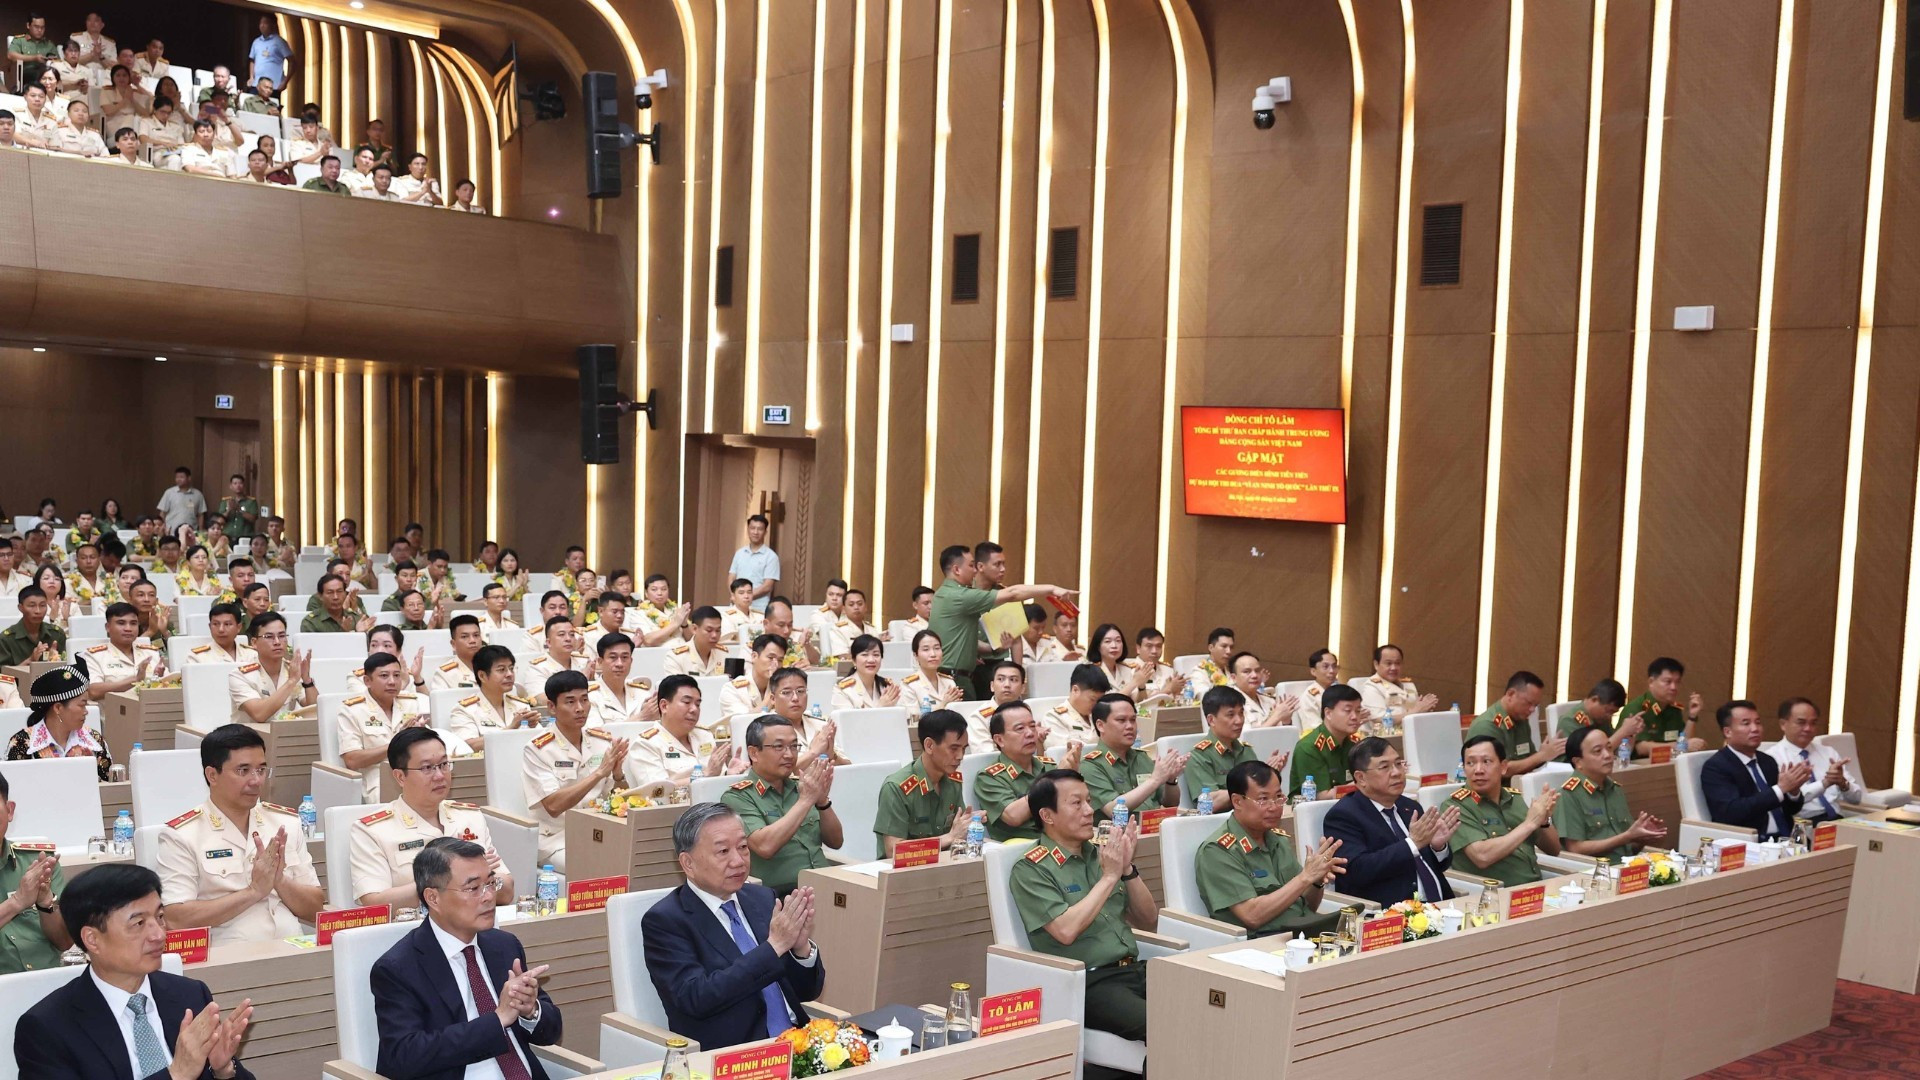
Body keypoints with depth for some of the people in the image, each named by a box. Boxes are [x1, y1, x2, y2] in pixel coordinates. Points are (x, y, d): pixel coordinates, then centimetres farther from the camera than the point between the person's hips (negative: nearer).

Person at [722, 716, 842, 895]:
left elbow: (835, 842, 13)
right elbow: (765, 846, -18)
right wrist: (806, 800, -14)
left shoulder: (798, 787, 15)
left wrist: (822, 801, -4)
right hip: (779, 894, -6)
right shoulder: (736, 797, -2)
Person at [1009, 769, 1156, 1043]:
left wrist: (1127, 869, 1)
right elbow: (1066, 930, -17)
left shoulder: (1100, 854, 16)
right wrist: (1109, 876, -8)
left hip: (1134, 970, 7)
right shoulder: (1030, 870, -3)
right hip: (1089, 983, -7)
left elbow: (1146, 920, 17)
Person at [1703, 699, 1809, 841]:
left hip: (1786, 839, 7)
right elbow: (1731, 812, -20)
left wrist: (1793, 790, -5)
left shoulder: (1767, 761, 16)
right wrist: (1780, 789, -19)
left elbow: (1790, 809, 17)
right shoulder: (1716, 767, -6)